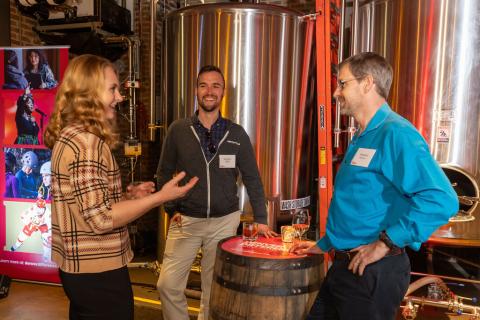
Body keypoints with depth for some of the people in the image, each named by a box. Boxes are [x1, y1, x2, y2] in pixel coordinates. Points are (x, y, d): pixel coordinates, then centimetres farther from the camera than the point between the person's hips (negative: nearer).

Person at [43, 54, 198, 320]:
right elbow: (100, 218, -25)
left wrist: (128, 195, 7)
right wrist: (161, 197, -21)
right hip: (98, 273, -9)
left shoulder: (67, 136, 9)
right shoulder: (87, 142, -22)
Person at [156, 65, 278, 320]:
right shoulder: (178, 129, -2)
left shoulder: (236, 133, -2)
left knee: (214, 289, 10)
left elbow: (252, 178, 1)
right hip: (185, 221, 0)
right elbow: (164, 173, 6)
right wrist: (171, 210, -1)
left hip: (224, 221, 0)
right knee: (168, 284, 0)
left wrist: (261, 220, -3)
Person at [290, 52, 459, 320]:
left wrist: (385, 243, -23)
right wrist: (325, 244, 20)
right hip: (345, 266, 9)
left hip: (374, 271, -9)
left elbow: (441, 200, -29)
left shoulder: (394, 133, -17)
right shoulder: (362, 138, 14)